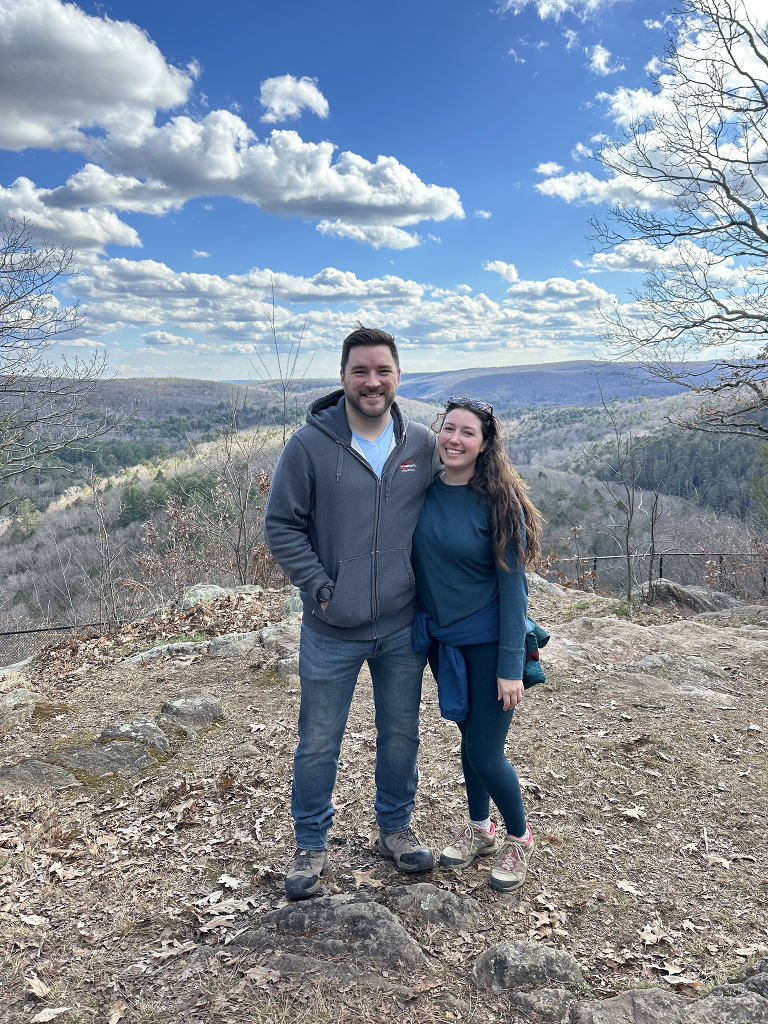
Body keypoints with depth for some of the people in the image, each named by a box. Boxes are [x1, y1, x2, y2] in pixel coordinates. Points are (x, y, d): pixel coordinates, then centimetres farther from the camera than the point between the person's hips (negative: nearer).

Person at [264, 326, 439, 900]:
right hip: (331, 631, -2)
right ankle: (311, 846, 32)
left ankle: (396, 828, 41)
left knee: (401, 734, 18)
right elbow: (281, 525, -5)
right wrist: (319, 587, -13)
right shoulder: (310, 444, -10)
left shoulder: (422, 444, -1)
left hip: (403, 627, 3)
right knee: (318, 744, 11)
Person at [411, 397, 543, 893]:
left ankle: (519, 837, 28)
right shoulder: (424, 489, -2)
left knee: (485, 753, 0)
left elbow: (513, 586, -15)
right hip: (439, 637, 5)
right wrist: (418, 626, 6)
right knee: (469, 737, 19)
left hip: (488, 641, -5)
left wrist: (511, 667, -18)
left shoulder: (498, 501, -16)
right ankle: (479, 828, 41)